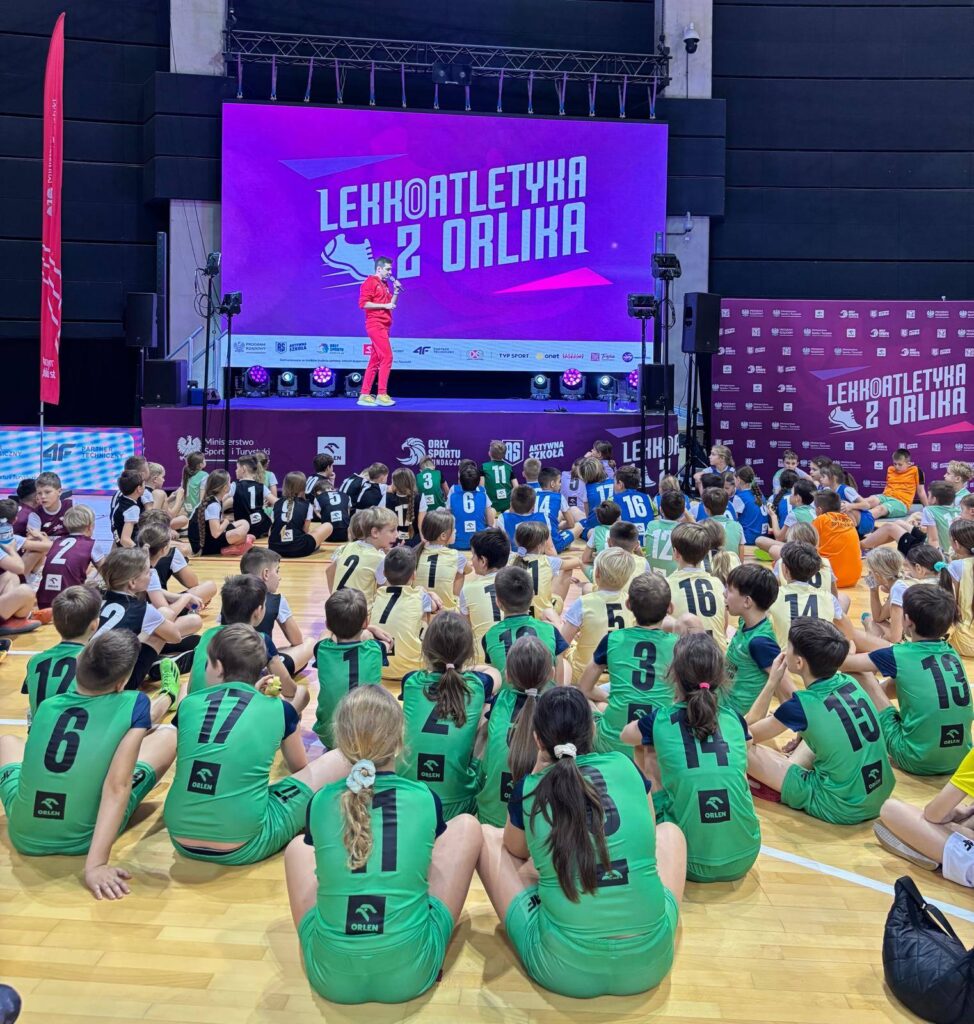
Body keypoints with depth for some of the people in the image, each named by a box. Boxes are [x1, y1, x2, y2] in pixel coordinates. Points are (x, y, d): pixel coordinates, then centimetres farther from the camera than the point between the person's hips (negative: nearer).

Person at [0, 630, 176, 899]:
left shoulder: (46, 706, -2)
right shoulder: (134, 704, -15)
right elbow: (117, 787, -23)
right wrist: (96, 864, -25)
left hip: (23, 835, 3)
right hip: (83, 838, -3)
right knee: (168, 736, 11)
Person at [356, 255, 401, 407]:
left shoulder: (384, 285, 20)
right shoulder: (370, 282, -6)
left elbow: (390, 305, 19)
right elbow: (363, 303, -15)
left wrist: (396, 291, 6)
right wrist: (384, 305, -14)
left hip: (383, 326, 9)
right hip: (375, 324, -9)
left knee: (375, 361, 7)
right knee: (387, 357, -14)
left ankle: (365, 395, 8)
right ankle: (382, 395, -13)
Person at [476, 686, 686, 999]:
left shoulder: (527, 789, -3)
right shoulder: (626, 767, 1)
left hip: (563, 969, -2)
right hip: (650, 961, 2)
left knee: (487, 836, 17)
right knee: (669, 832, 28)